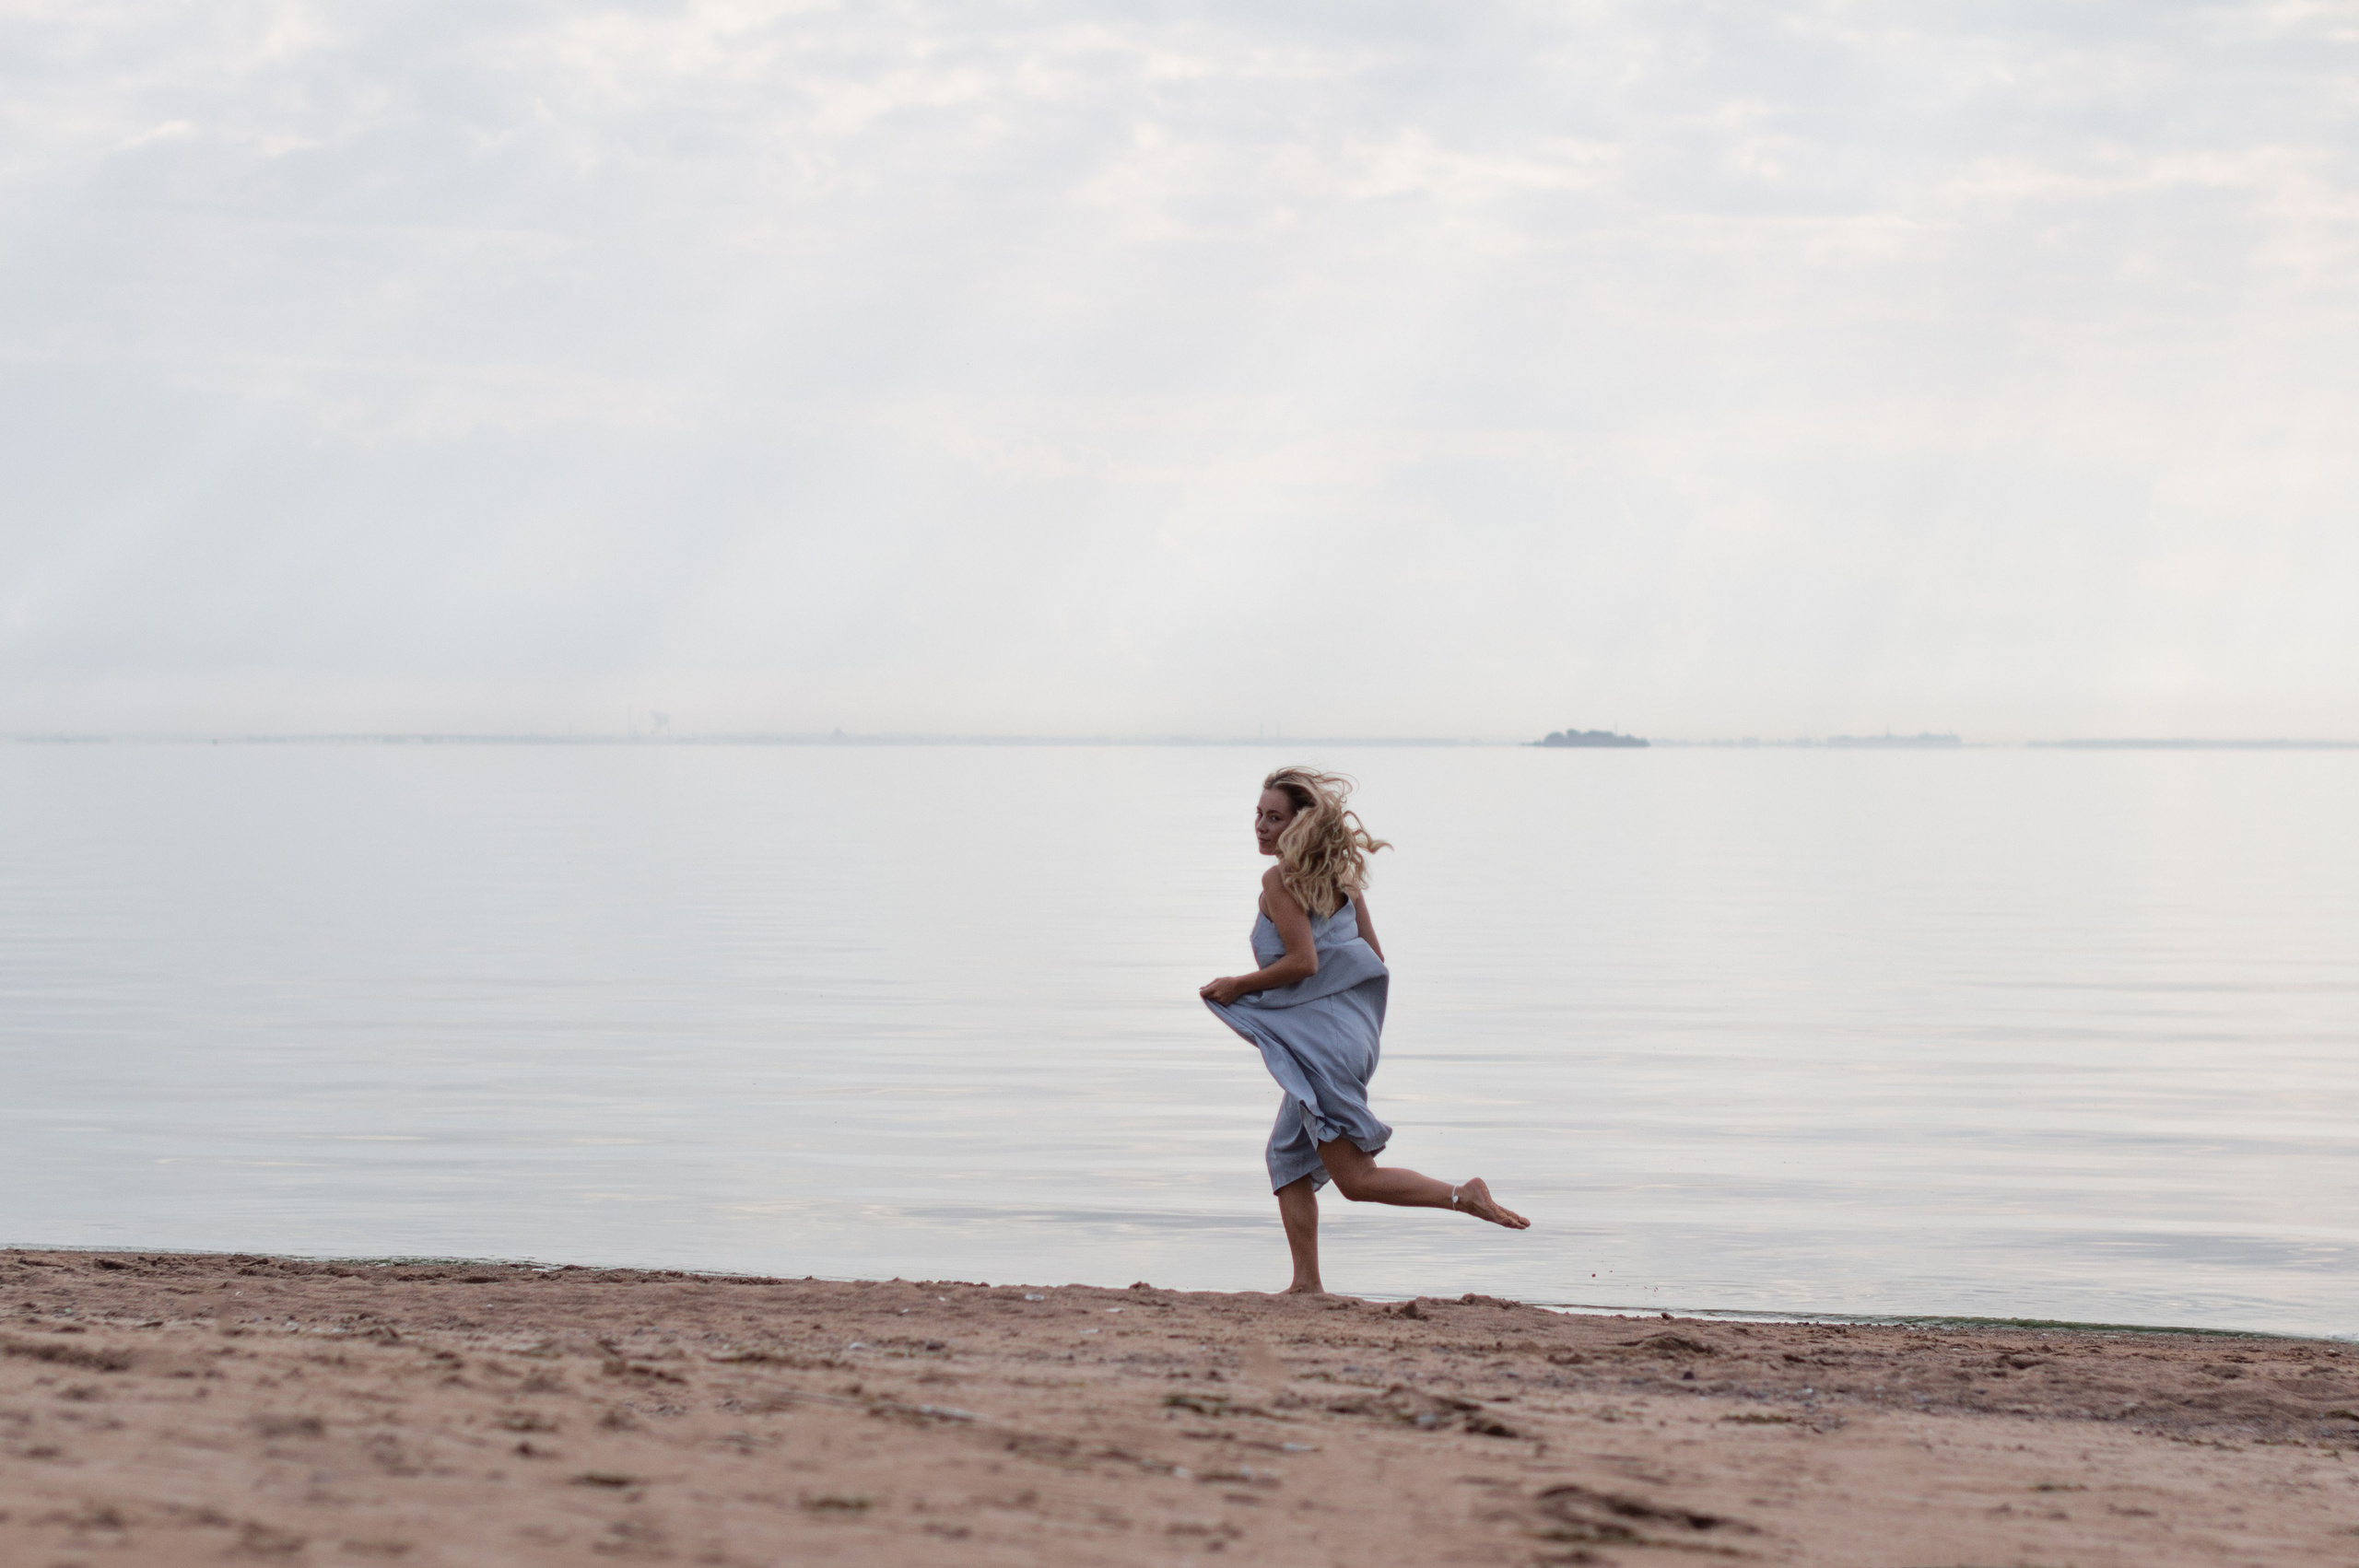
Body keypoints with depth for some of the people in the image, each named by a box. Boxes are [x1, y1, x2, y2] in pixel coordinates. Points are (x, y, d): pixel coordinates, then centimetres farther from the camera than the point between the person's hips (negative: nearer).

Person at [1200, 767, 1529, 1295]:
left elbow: (1303, 961, -21)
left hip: (1320, 1038, -10)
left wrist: (1236, 985, -8)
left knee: (1356, 1177, -6)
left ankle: (1465, 1196, -11)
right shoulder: (1340, 875, 11)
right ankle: (1307, 1283, 15)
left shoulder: (1280, 879, -13)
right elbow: (1374, 956, 12)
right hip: (1355, 1028, 10)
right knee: (1288, 1157, 17)